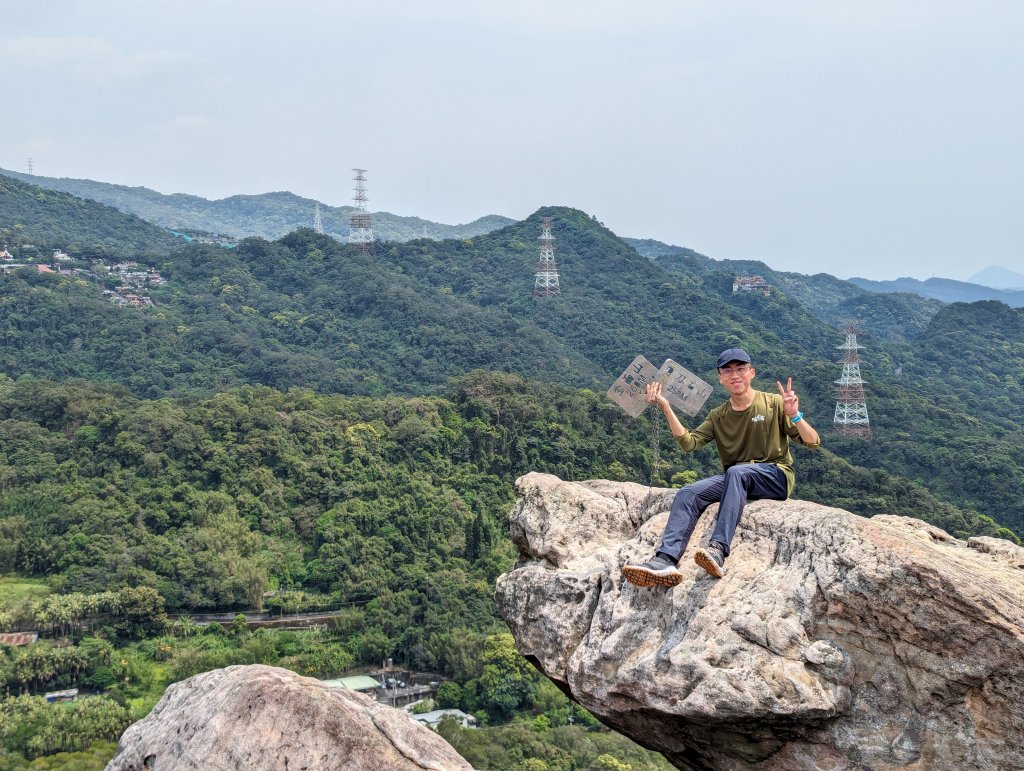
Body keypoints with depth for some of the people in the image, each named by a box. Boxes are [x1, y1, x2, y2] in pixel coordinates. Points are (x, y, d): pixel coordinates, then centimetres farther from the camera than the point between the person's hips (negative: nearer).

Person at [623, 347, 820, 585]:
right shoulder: (718, 416, 12)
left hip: (776, 477, -4)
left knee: (736, 472, -36)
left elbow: (812, 442, -5)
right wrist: (666, 409, -12)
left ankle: (718, 550, -49)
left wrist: (794, 416, -25)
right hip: (735, 481, 4)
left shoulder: (774, 404, 0)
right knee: (688, 493, -21)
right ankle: (665, 560, -40)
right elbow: (689, 443, -4)